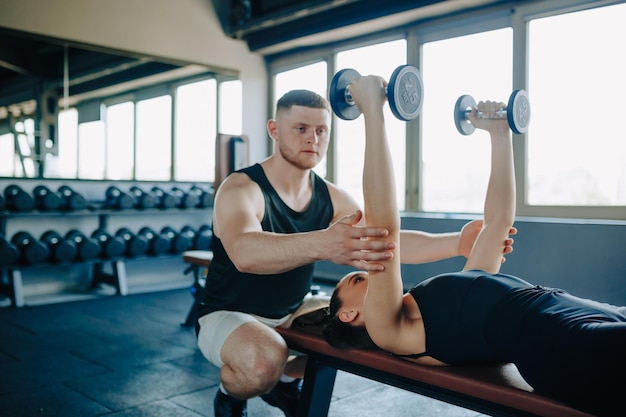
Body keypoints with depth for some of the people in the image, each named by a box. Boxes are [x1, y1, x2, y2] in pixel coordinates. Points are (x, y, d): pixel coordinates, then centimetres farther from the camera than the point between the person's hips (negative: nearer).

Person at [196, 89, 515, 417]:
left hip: (292, 311, 7)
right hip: (228, 315, -6)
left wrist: (456, 243, -30)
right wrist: (321, 244, -64)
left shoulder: (331, 197, -4)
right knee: (264, 362, -37)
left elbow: (390, 241, -13)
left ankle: (285, 380, 18)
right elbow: (245, 253, -45)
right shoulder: (240, 189, -24)